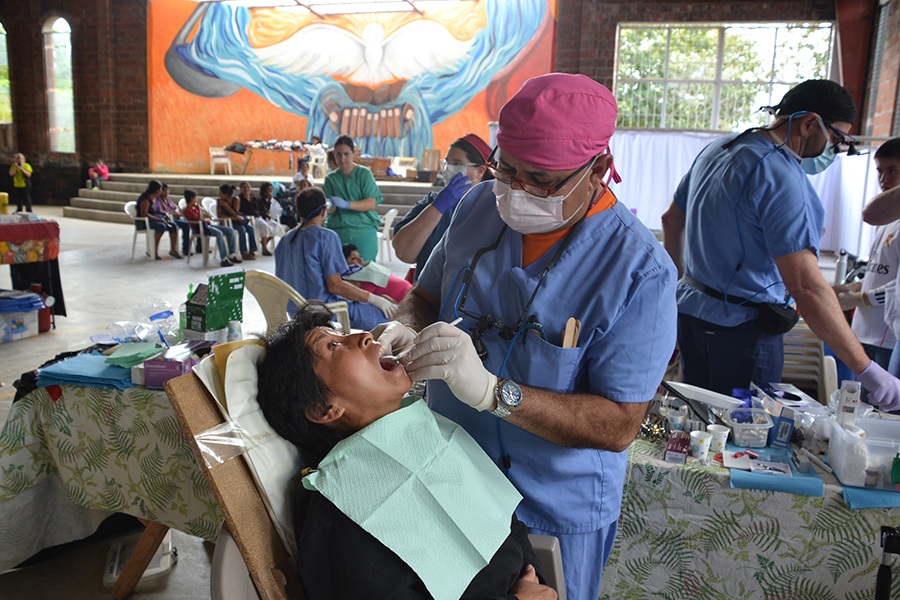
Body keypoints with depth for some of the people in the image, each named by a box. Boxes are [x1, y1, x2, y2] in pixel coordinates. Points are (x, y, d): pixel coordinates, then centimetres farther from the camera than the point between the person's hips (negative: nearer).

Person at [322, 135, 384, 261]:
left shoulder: (364, 173, 1)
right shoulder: (331, 178, 7)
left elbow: (371, 203, -9)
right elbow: (330, 210, -1)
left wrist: (346, 204, -21)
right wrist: (329, 206, -24)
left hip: (363, 231, -2)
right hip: (337, 231, 2)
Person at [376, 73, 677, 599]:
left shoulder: (641, 270, -23)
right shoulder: (480, 206, -7)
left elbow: (618, 426, -24)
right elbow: (427, 295, 7)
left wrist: (491, 390, -35)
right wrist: (406, 330, -17)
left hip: (557, 514, -4)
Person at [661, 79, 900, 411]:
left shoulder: (719, 148, 8)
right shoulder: (782, 177, -20)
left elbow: (672, 220, 19)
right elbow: (807, 286, -27)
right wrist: (866, 370, -22)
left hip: (690, 308, 9)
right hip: (741, 326, -8)